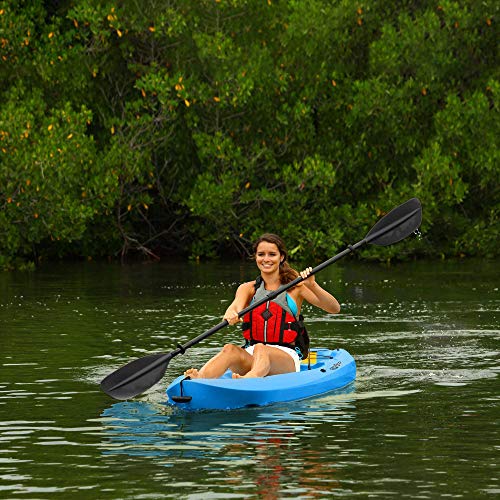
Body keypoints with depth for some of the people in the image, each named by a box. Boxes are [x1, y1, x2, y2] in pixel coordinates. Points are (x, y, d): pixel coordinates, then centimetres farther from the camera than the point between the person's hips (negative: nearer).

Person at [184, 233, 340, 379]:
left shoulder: (295, 287, 8)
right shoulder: (247, 288, 15)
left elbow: (334, 309, -3)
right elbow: (236, 305, -9)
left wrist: (312, 286, -21)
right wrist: (231, 314, -35)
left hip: (287, 358, -3)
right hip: (250, 357, 3)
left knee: (260, 349, -36)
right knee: (230, 350, -30)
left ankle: (249, 379, -70)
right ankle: (198, 379, -60)